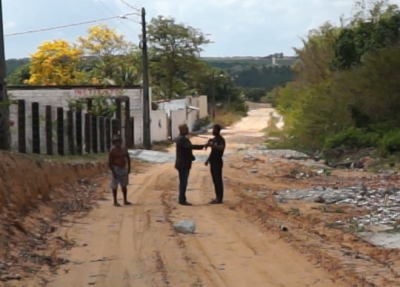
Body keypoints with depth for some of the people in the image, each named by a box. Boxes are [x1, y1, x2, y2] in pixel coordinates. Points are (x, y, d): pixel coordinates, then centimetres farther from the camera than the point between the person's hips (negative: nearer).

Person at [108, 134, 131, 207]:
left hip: (123, 169, 6)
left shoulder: (124, 148, 3)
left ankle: (125, 201, 21)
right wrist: (113, 172, -18)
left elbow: (128, 158, 14)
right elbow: (110, 163, -14)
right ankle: (115, 202, 11)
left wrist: (129, 168, 8)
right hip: (116, 169, -6)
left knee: (124, 186, 12)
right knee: (115, 186, 3)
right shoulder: (112, 150, -14)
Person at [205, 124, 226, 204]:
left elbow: (221, 148, -33)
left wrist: (211, 145, -39)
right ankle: (217, 198, 17)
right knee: (215, 180, 11)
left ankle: (219, 199, -2)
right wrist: (208, 160, 16)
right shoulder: (213, 139, 15)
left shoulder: (221, 140, -13)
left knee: (218, 180, -5)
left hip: (218, 162, -9)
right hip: (213, 162, 9)